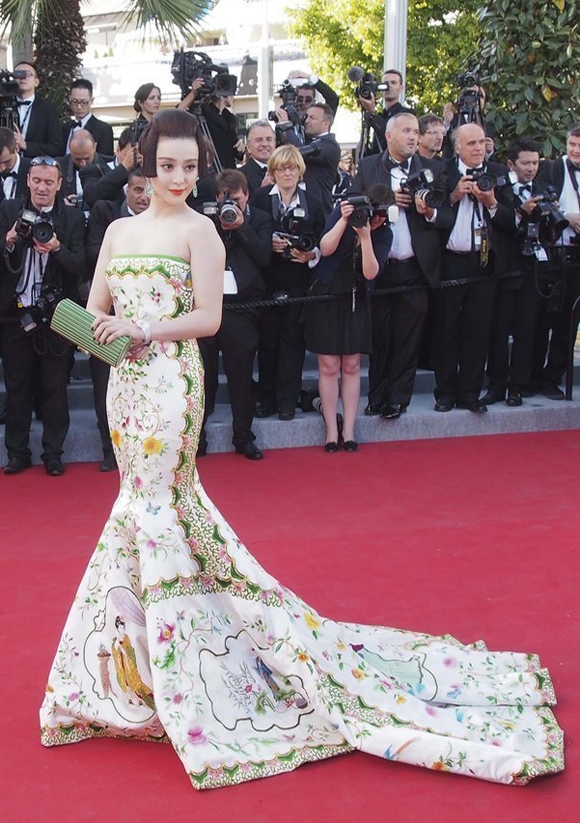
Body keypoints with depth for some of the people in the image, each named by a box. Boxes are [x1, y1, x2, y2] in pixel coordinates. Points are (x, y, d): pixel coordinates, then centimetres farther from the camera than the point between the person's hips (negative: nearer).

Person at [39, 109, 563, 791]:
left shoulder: (198, 230, -5)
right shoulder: (118, 230, 13)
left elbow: (207, 318, -10)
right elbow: (95, 311, 12)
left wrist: (144, 331, -19)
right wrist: (104, 333, -9)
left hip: (171, 382, -6)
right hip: (127, 382, 6)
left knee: (154, 499, -5)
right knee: (145, 498, 11)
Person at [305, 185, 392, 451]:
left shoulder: (383, 234, -4)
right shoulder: (342, 212, -7)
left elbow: (371, 273, -17)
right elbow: (325, 249, -17)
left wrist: (365, 235, -26)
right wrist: (344, 220, -26)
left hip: (356, 302, 2)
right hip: (326, 297, -2)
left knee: (351, 366, 4)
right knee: (329, 366, -1)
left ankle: (348, 430, 10)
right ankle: (332, 430, 6)